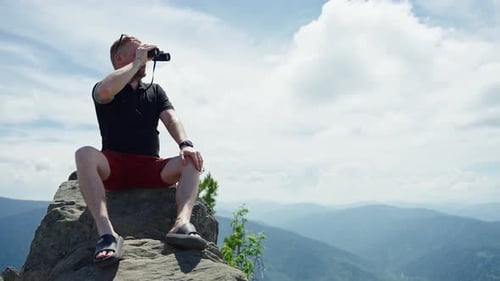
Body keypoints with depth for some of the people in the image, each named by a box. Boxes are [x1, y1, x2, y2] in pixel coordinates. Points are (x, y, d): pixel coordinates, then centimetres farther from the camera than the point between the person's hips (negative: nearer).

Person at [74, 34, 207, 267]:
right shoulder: (104, 90, 5)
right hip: (114, 167, -3)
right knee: (85, 154, -33)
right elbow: (106, 90, -23)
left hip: (150, 169, 3)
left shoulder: (155, 91, 17)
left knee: (191, 161, -21)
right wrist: (137, 63, -11)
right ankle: (106, 232, -46)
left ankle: (182, 223, -46)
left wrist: (185, 144, -22)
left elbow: (171, 119, -1)